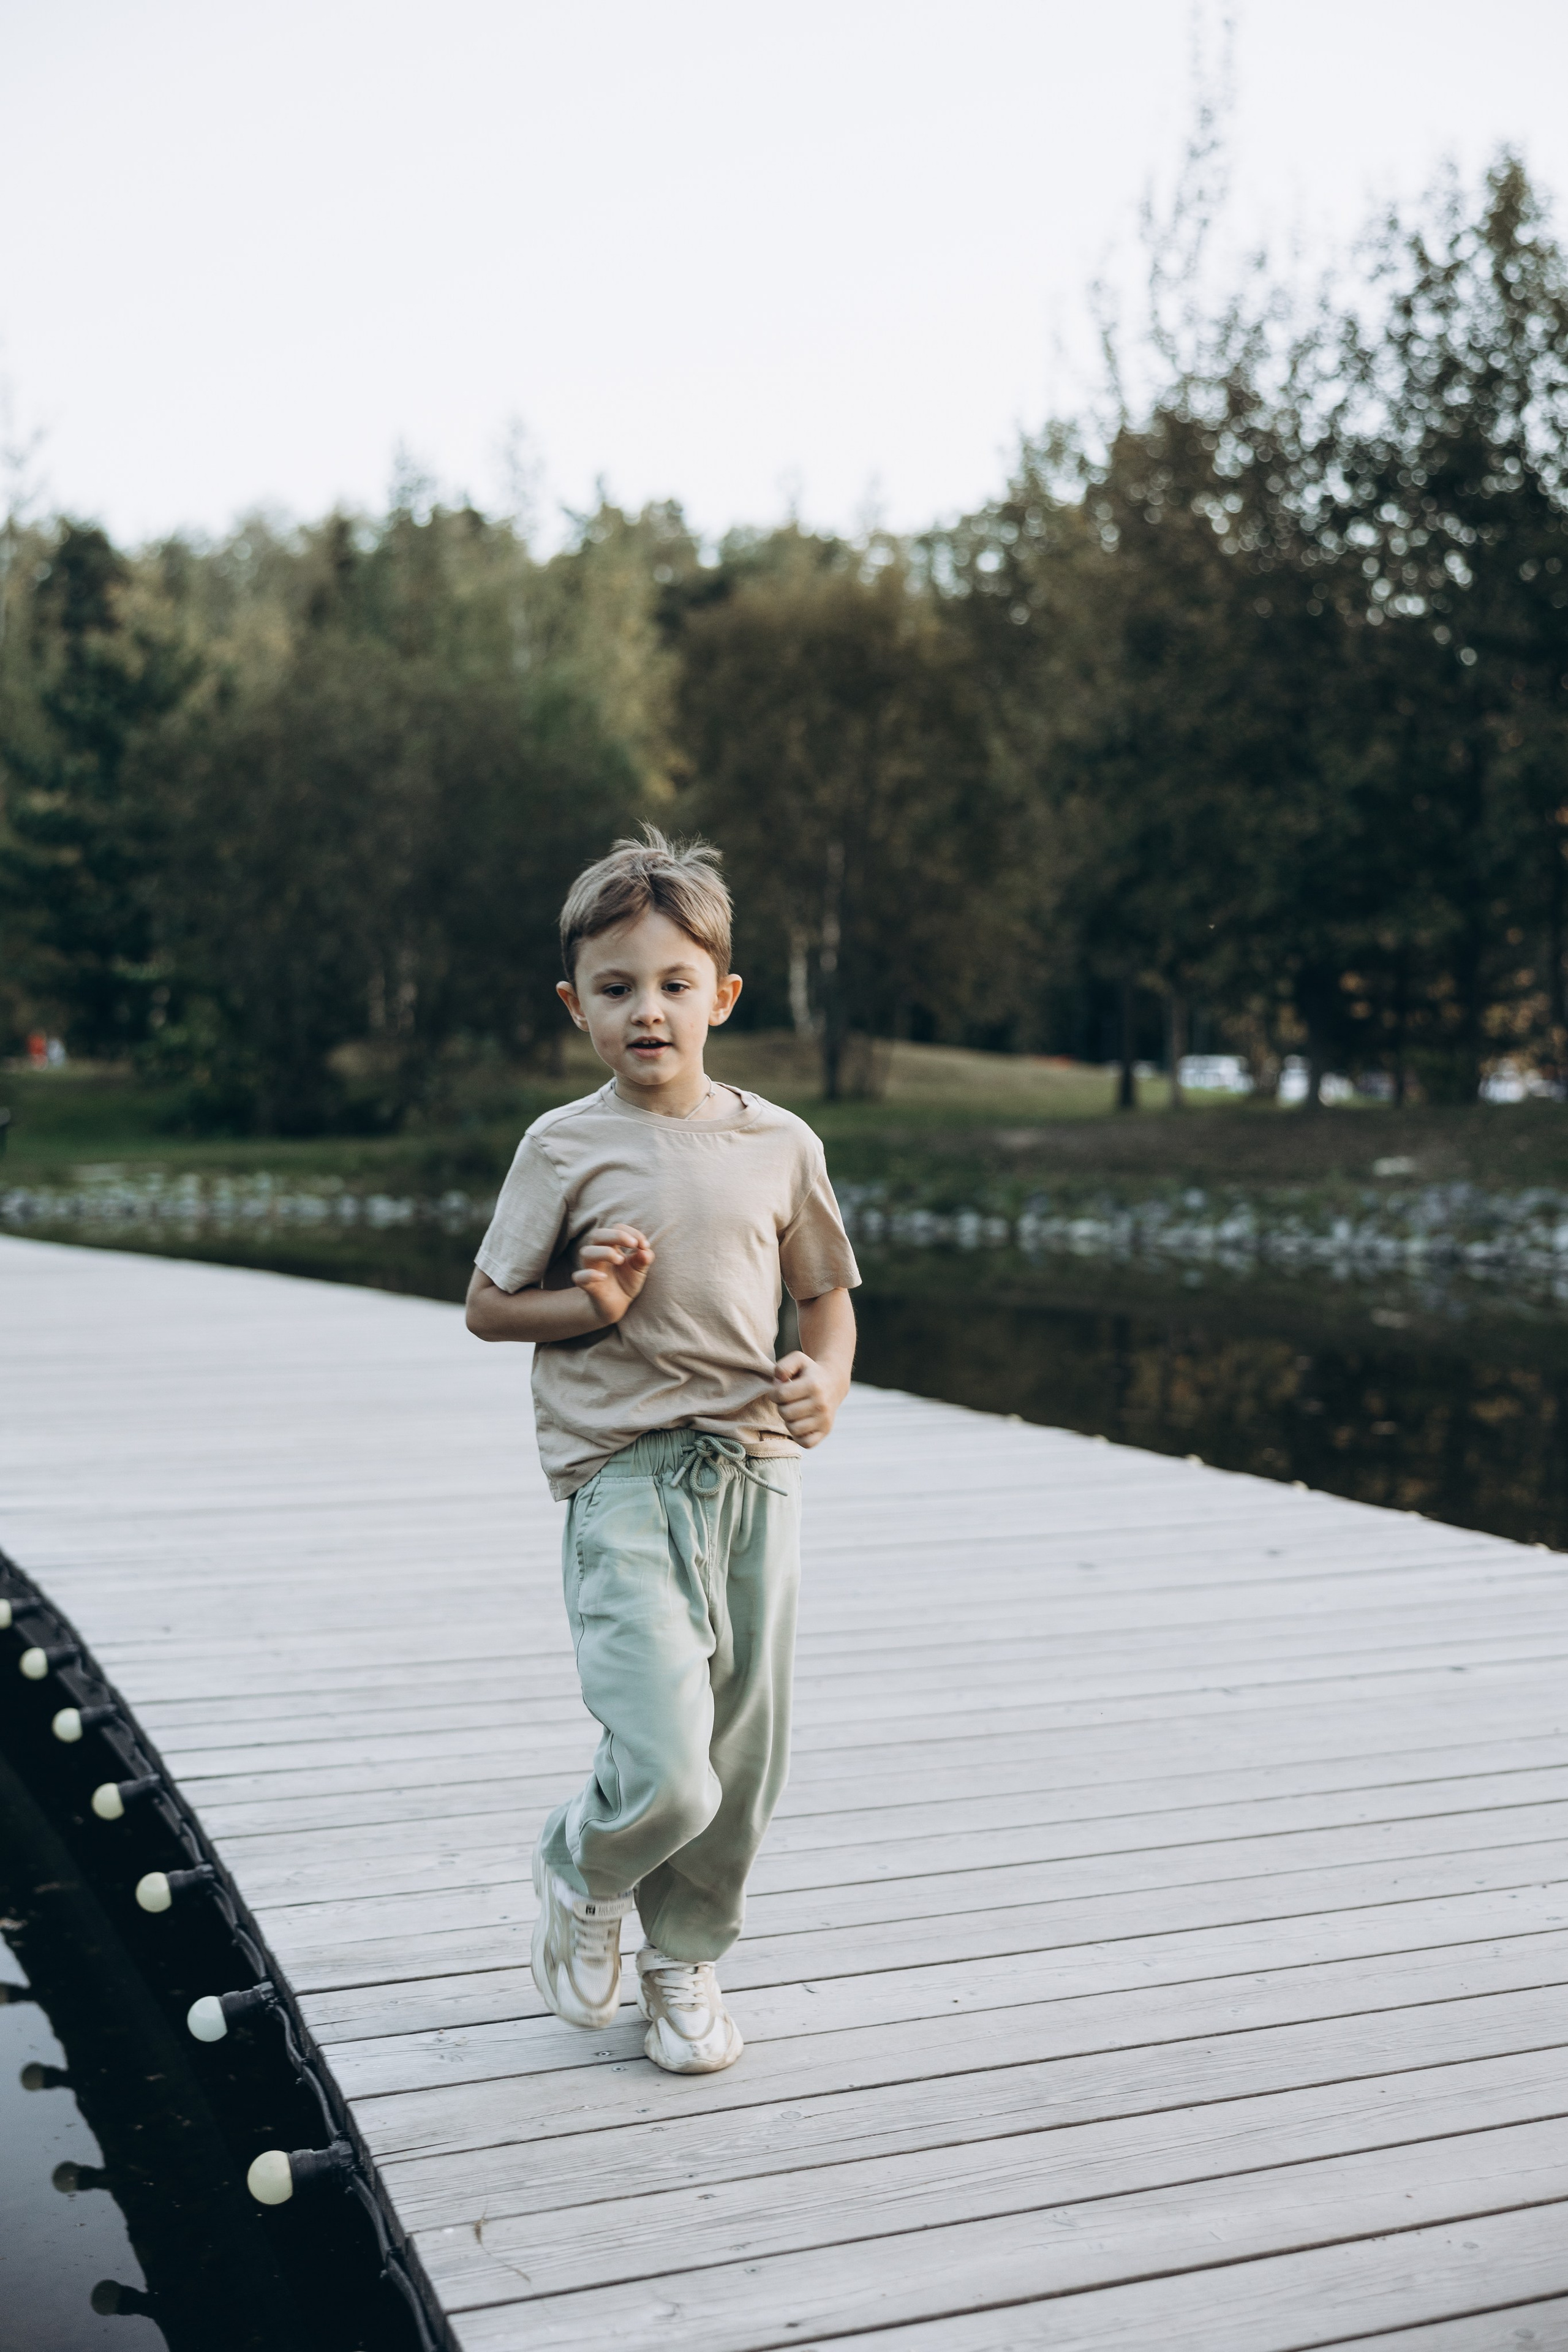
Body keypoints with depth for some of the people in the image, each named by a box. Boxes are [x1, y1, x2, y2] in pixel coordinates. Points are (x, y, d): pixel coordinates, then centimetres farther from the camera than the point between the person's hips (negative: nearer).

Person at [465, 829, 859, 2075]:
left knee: (746, 1764, 10)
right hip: (625, 1482, -3)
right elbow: (488, 1306, 5)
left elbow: (827, 1294, 16)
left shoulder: (780, 1143, 6)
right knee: (666, 1779, -13)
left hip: (754, 1472, 4)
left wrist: (827, 1380, -4)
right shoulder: (566, 1147, -2)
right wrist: (587, 1305, -13)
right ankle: (579, 1875, 21)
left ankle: (684, 1954, 36)